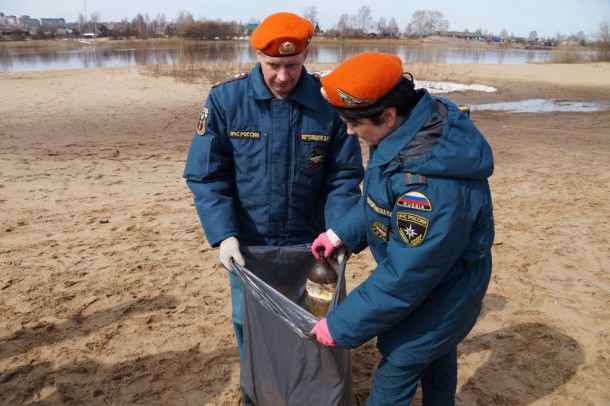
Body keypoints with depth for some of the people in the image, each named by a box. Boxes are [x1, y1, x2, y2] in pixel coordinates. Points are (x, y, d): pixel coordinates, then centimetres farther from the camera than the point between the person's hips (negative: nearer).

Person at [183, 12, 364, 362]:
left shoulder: (328, 102, -11)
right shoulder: (225, 99, -12)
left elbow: (345, 176, -6)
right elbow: (206, 175, -10)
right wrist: (224, 235, -20)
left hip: (310, 244, 0)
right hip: (247, 245, 0)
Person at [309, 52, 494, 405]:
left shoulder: (432, 186, -41)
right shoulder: (421, 122, -11)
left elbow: (403, 280, -31)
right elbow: (380, 199, 6)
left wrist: (341, 326, -20)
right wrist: (342, 232, 0)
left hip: (437, 297, -8)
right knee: (437, 360, 31)